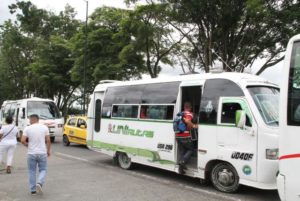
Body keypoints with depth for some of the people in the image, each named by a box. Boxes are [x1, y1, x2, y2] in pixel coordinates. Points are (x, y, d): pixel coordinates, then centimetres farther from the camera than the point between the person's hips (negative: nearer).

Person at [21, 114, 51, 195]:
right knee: (43, 170, 12)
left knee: (32, 171, 12)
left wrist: (27, 145, 11)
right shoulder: (44, 127, -2)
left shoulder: (27, 128, -4)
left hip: (31, 153, 0)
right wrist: (48, 151, 9)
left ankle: (33, 190, 14)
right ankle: (39, 183, -13)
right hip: (42, 153, 0)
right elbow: (48, 141, -3)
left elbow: (23, 141, -9)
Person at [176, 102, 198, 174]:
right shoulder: (189, 114, -5)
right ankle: (183, 162, -9)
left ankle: (181, 165, 12)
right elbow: (187, 121, -27)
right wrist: (193, 126, -18)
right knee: (191, 150, 10)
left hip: (178, 136, 7)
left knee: (183, 151, 18)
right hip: (185, 136, -7)